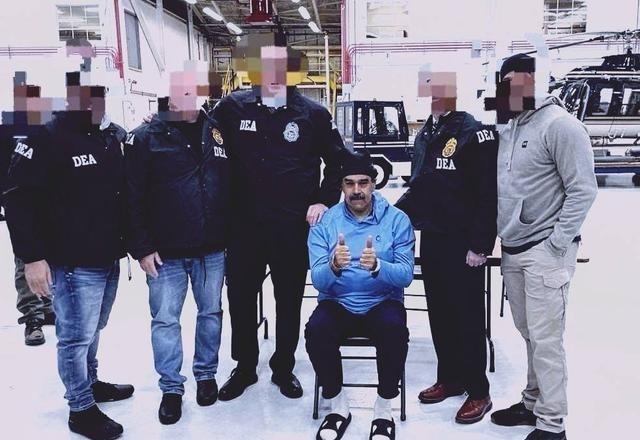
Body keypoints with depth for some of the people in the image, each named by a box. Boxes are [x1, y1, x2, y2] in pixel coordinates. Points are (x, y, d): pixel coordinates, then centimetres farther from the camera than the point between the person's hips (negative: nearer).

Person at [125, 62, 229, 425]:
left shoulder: (218, 132, 5)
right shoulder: (145, 137, -5)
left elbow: (233, 187, 9)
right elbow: (133, 197, -7)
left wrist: (231, 235, 6)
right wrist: (142, 248, -10)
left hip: (212, 251, 3)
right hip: (166, 253, -2)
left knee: (211, 313, 14)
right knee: (165, 320, 5)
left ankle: (206, 374, 33)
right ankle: (171, 387, 22)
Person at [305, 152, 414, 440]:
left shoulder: (397, 219, -3)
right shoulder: (324, 222, -2)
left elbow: (406, 275, -11)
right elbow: (317, 280, -10)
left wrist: (377, 266, -33)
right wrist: (333, 266, -34)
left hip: (382, 303, -1)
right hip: (337, 304, 1)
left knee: (395, 329, -33)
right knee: (315, 330, -30)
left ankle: (384, 409, -8)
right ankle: (337, 406, -5)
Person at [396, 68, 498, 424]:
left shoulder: (475, 132, -11)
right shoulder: (425, 134, 14)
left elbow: (488, 194, -16)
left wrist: (481, 245, -18)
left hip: (463, 245, -7)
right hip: (430, 240, 8)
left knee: (467, 317, 1)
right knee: (440, 313, 14)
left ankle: (478, 391, 15)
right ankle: (449, 378, 29)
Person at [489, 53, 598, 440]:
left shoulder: (559, 125, -11)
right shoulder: (511, 128, 13)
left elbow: (583, 190, -14)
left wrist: (556, 244, -15)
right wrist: (499, 235, 11)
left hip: (545, 252, -7)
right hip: (513, 250, 7)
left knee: (545, 339, -3)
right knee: (529, 333, 16)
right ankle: (533, 403, 29)